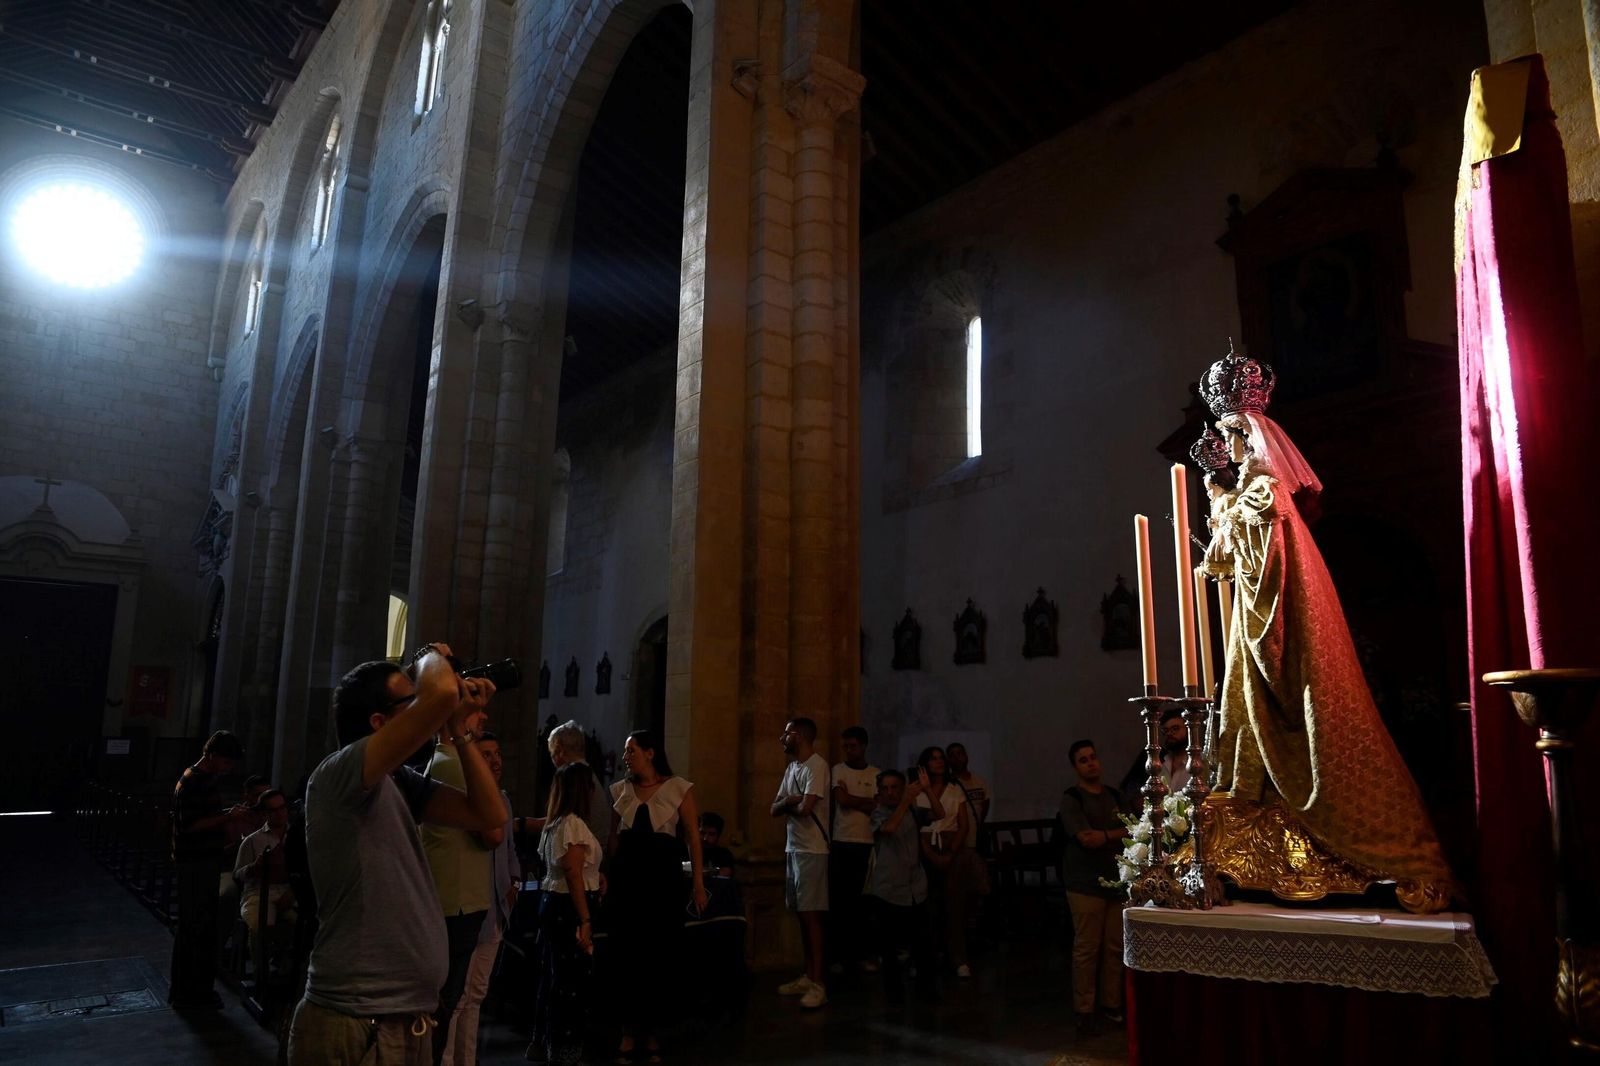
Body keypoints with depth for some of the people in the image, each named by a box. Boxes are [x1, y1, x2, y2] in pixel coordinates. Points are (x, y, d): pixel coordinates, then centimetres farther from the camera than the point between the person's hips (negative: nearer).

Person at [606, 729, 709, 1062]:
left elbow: (693, 838, -2)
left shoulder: (678, 789, -3)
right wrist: (606, 879, 6)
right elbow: (614, 838, 12)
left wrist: (698, 883, -6)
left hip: (664, 875, -2)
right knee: (629, 956, 2)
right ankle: (630, 1031, 15)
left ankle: (651, 1031, 19)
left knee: (659, 957, 3)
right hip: (626, 875, 3)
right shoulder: (620, 790, 7)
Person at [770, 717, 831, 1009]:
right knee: (802, 915, 12)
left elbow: (805, 808, -23)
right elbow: (774, 809, 11)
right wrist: (790, 801, -10)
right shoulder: (791, 767, 14)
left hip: (811, 850, -8)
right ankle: (808, 976, 21)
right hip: (793, 848, 8)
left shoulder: (816, 766, -14)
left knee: (811, 915, -7)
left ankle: (818, 984, -4)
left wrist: (787, 805, -2)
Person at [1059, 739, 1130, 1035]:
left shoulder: (1113, 795, 13)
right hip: (1086, 884, -5)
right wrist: (1118, 835, -5)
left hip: (1116, 880, 5)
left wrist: (1104, 835, -10)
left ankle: (1111, 1004, 20)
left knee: (1115, 946, 6)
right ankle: (1084, 1010, 8)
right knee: (1086, 949, -2)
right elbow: (1087, 838, -16)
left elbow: (1132, 829, 5)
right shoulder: (1071, 798, -5)